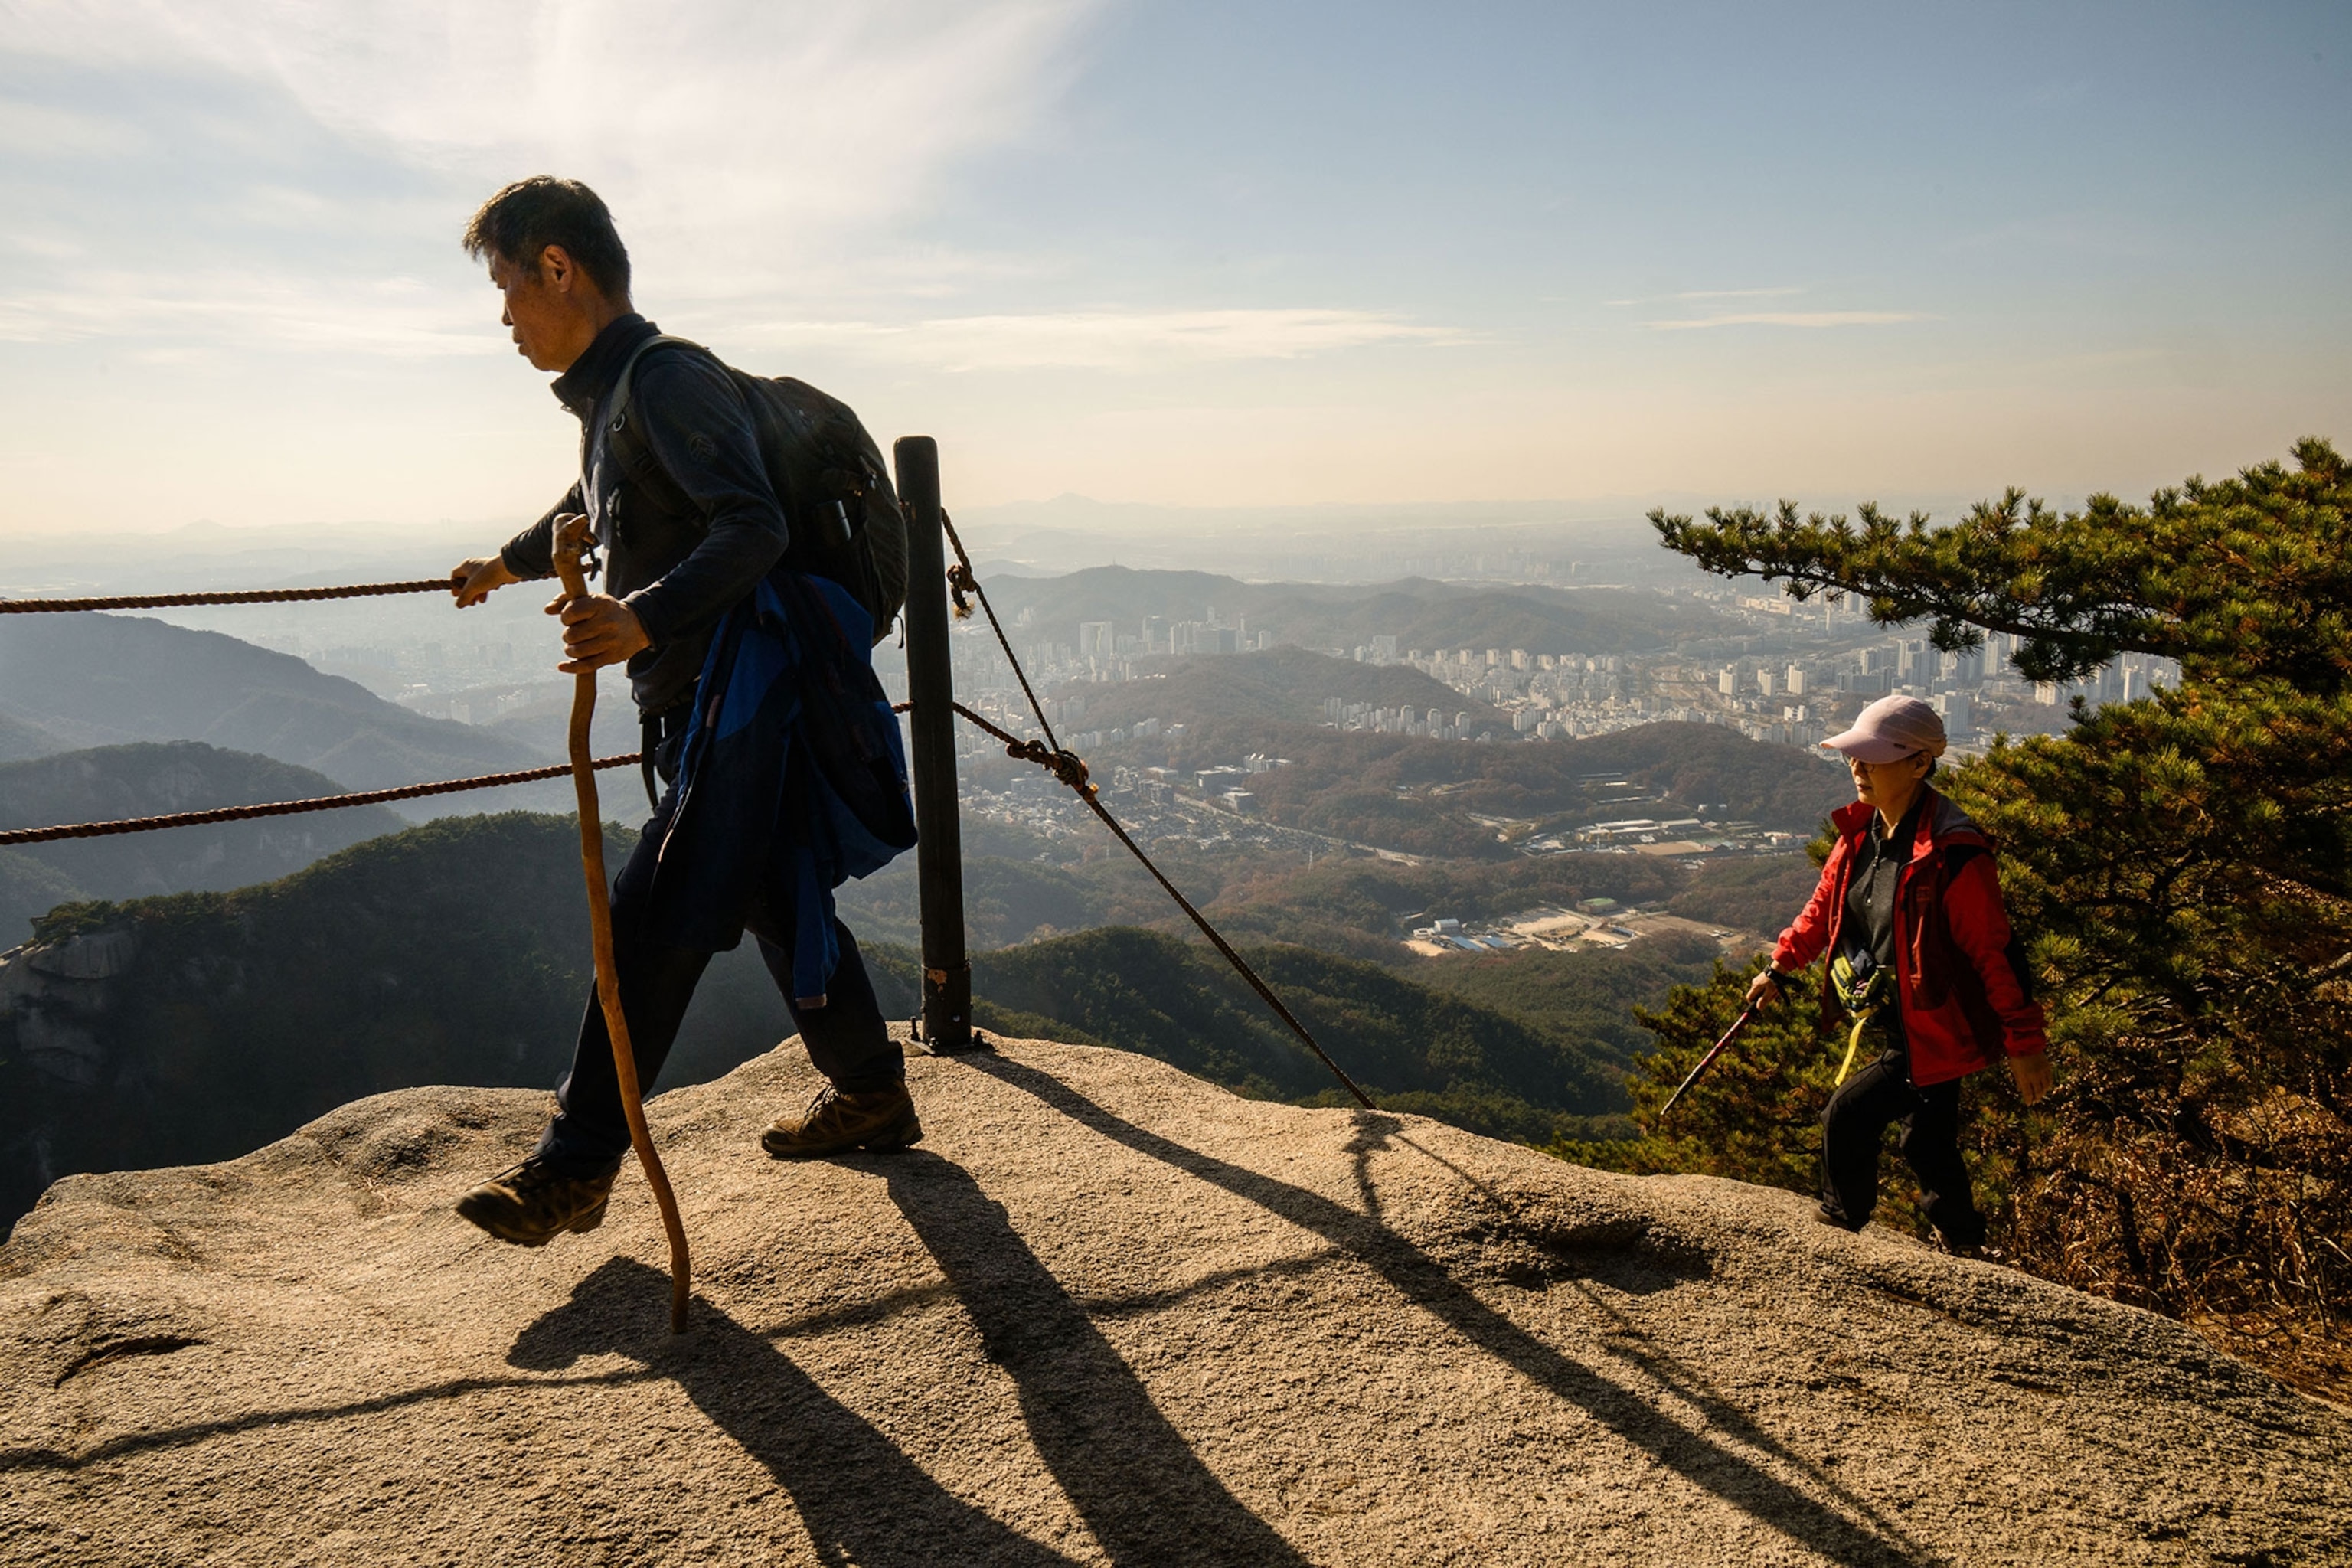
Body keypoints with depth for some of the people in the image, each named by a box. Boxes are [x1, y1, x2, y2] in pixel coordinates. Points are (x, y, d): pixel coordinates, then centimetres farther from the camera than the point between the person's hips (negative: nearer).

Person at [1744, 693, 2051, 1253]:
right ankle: (1964, 1247, 40)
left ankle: (1840, 1225, 13)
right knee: (1927, 1144, 21)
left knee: (1848, 1116, -11)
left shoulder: (1954, 853, -24)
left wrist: (2026, 1044, -14)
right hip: (1889, 1027, 8)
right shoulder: (1860, 832, 0)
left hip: (1933, 1034, -8)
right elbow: (1825, 904, 15)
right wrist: (1780, 967, 12)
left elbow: (1996, 951, -19)